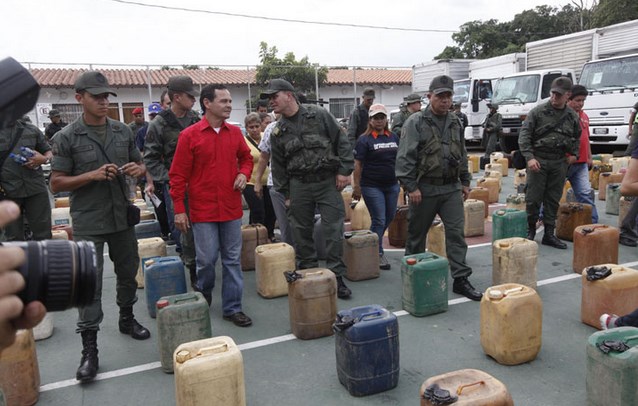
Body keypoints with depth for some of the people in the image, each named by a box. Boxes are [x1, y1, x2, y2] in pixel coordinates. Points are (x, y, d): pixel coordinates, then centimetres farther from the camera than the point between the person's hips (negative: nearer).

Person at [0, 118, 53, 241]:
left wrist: (44, 159, -7)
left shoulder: (32, 129, 11)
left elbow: (49, 151, 17)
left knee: (43, 233, 3)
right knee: (14, 237, 6)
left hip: (36, 189, 1)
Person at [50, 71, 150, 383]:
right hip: (88, 223, -4)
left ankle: (127, 319, 40)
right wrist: (93, 175, -20)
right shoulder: (67, 137, -6)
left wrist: (138, 170, -10)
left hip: (122, 218, 4)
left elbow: (141, 165, 14)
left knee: (128, 273, 17)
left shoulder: (123, 131, 5)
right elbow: (56, 183, -6)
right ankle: (89, 348, 10)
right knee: (89, 284, -1)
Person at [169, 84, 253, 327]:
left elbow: (246, 157, 21)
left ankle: (232, 308, 20)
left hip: (232, 209, 4)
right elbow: (178, 175, -5)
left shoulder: (235, 132, 5)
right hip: (203, 210, -4)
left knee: (232, 259, 8)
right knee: (207, 259, 4)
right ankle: (202, 300, 32)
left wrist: (244, 174, -1)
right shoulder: (189, 136, -7)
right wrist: (179, 210, -6)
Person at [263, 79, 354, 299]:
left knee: (334, 229, -3)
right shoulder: (278, 131, 9)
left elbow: (342, 142, -1)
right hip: (299, 185, 4)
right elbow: (278, 165, 14)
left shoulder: (319, 115, -1)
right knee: (301, 232, 8)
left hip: (328, 182, -3)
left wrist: (344, 170, -8)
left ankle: (336, 276, 8)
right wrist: (285, 194, 11)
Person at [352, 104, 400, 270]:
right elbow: (358, 165, -8)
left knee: (389, 217, 13)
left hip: (392, 185, 6)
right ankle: (378, 254, 9)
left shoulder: (394, 137, 10)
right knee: (379, 220, -4)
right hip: (372, 186, -6)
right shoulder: (364, 140, -6)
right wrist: (356, 187, -11)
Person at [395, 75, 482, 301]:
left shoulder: (455, 123, 12)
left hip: (452, 188, 5)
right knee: (417, 234, 9)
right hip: (424, 189, -4)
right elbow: (405, 157, -12)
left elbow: (462, 155, 21)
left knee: (456, 232, 0)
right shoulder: (416, 122, -7)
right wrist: (410, 186, -17)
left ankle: (460, 279, 6)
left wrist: (465, 181, 17)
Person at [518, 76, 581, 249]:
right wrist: (529, 157, -16)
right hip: (538, 160, -3)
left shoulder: (572, 116, 9)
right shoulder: (538, 112, -3)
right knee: (533, 198, -1)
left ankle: (549, 234, 15)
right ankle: (530, 230, 16)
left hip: (559, 162, 3)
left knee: (553, 199, 7)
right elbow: (524, 135, -6)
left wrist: (574, 154, 11)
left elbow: (577, 137, 26)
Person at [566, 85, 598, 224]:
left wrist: (589, 157, 21)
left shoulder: (584, 116, 16)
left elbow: (586, 138, 24)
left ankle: (592, 222, 7)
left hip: (581, 163, 7)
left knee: (586, 193, 4)